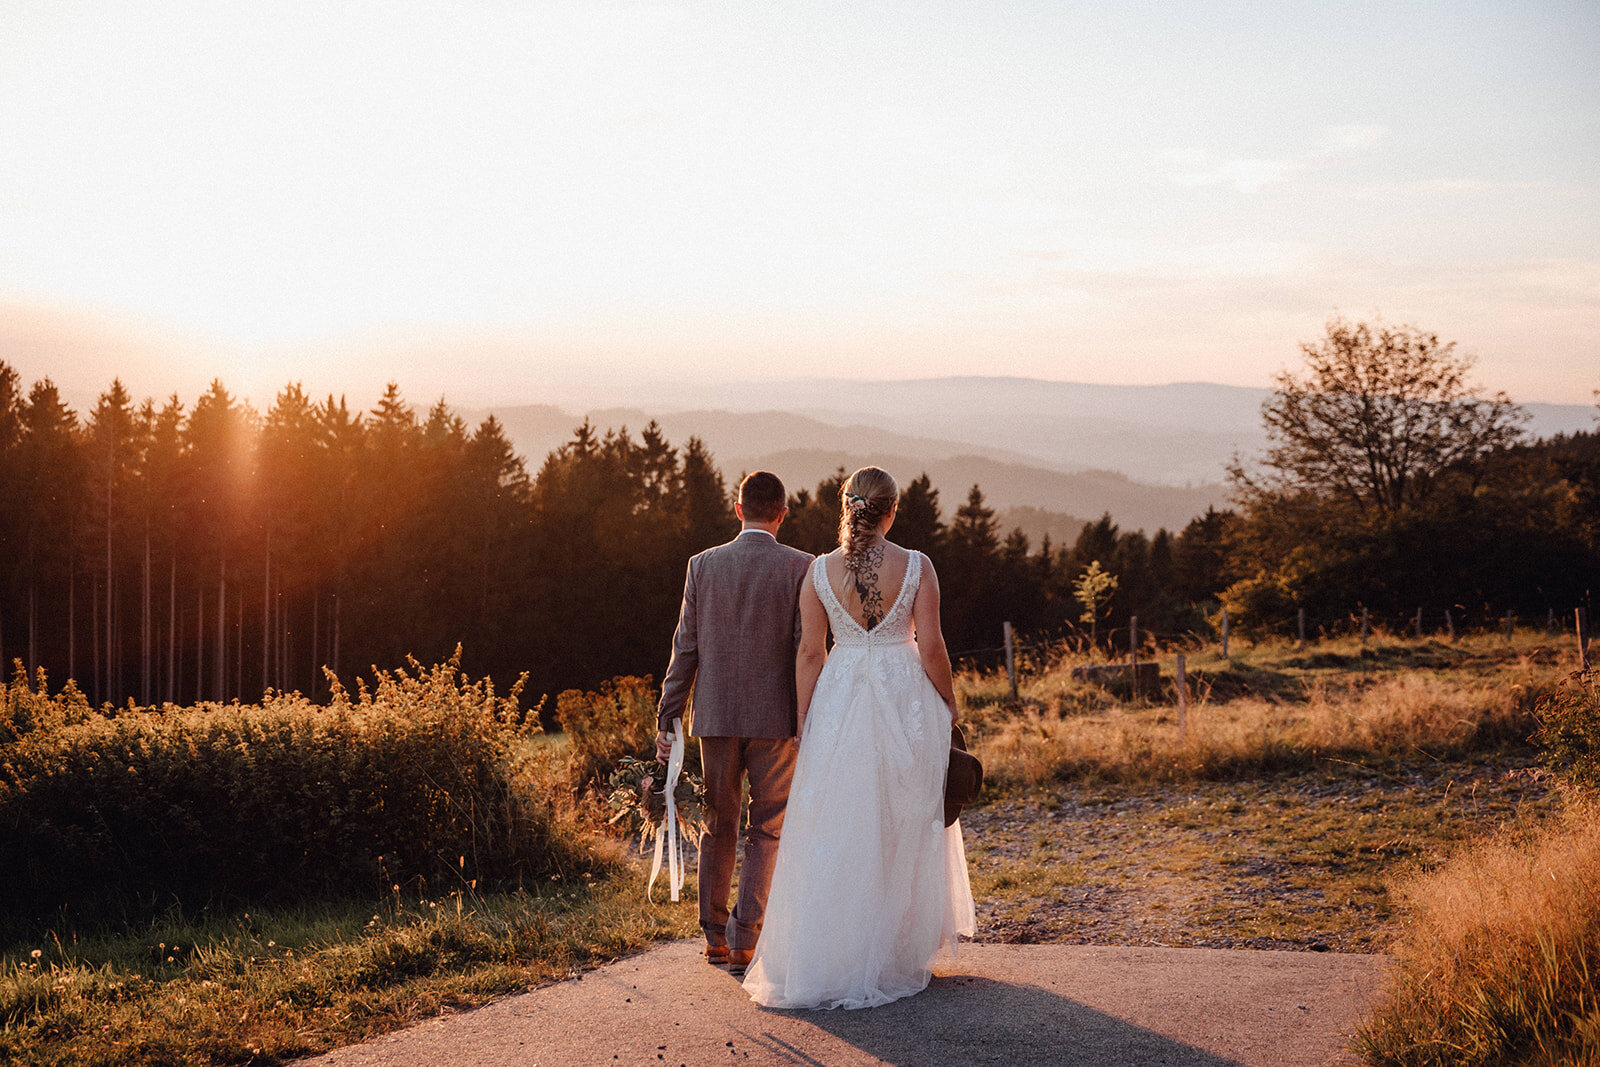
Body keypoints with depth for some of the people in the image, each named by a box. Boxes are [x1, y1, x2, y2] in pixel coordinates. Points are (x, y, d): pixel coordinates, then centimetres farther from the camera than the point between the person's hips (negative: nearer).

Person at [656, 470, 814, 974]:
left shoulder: (703, 565, 2)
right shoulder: (800, 567, -5)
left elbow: (685, 648, 2)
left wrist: (666, 719, 5)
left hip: (716, 716, 3)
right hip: (776, 718, -2)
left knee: (718, 827, 15)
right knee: (766, 832, 6)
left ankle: (715, 936, 21)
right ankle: (743, 939, -1)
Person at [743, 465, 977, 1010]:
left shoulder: (821, 570, -3)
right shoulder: (916, 567, -6)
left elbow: (810, 652, -2)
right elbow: (931, 645, -7)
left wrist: (805, 722, 5)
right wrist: (950, 705, 6)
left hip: (839, 703, 1)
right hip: (905, 701, -1)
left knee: (835, 833, 6)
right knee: (903, 830, 11)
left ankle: (822, 960, 6)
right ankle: (895, 956, 19)